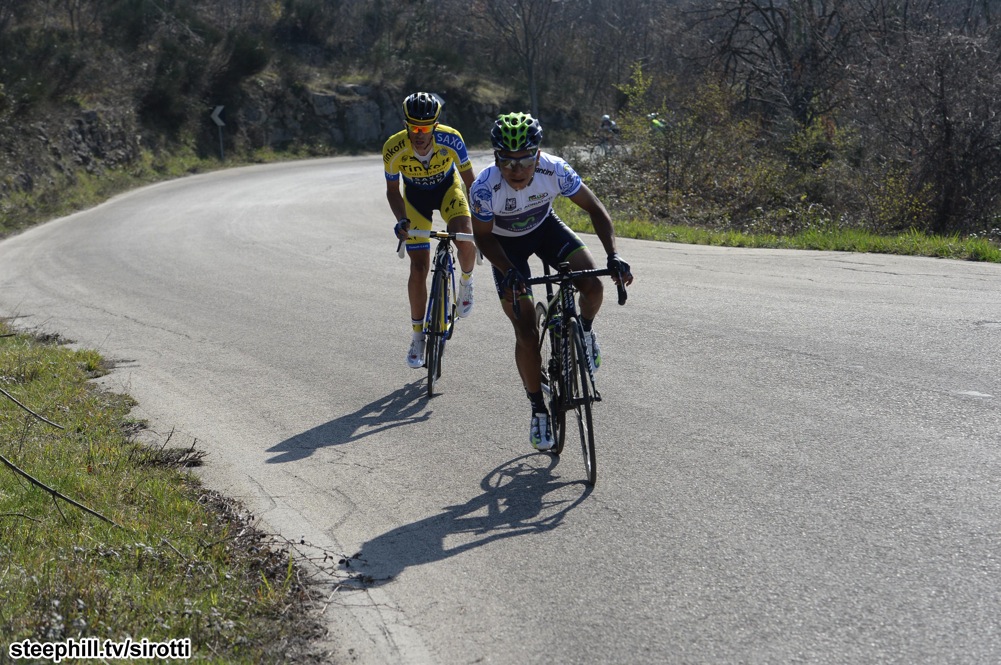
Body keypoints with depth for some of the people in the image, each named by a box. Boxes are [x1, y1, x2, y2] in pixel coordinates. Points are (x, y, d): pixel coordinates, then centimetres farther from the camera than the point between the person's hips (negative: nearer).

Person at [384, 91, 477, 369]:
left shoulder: (450, 139, -32)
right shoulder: (393, 149, -30)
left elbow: (469, 180, -16)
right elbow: (392, 190, -13)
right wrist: (401, 220, -29)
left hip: (448, 189, 0)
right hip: (415, 196, 1)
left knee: (465, 239, -30)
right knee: (419, 268, -6)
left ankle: (466, 281, 4)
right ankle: (417, 335, 10)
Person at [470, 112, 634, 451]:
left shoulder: (554, 170, -32)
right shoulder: (484, 188, -36)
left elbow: (595, 209, -21)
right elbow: (483, 237, -21)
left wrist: (613, 256, -33)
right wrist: (509, 271, -38)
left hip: (545, 227, 2)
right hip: (506, 243, -1)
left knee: (592, 286, -23)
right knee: (527, 335, -6)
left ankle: (584, 332, 11)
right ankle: (538, 411, 11)